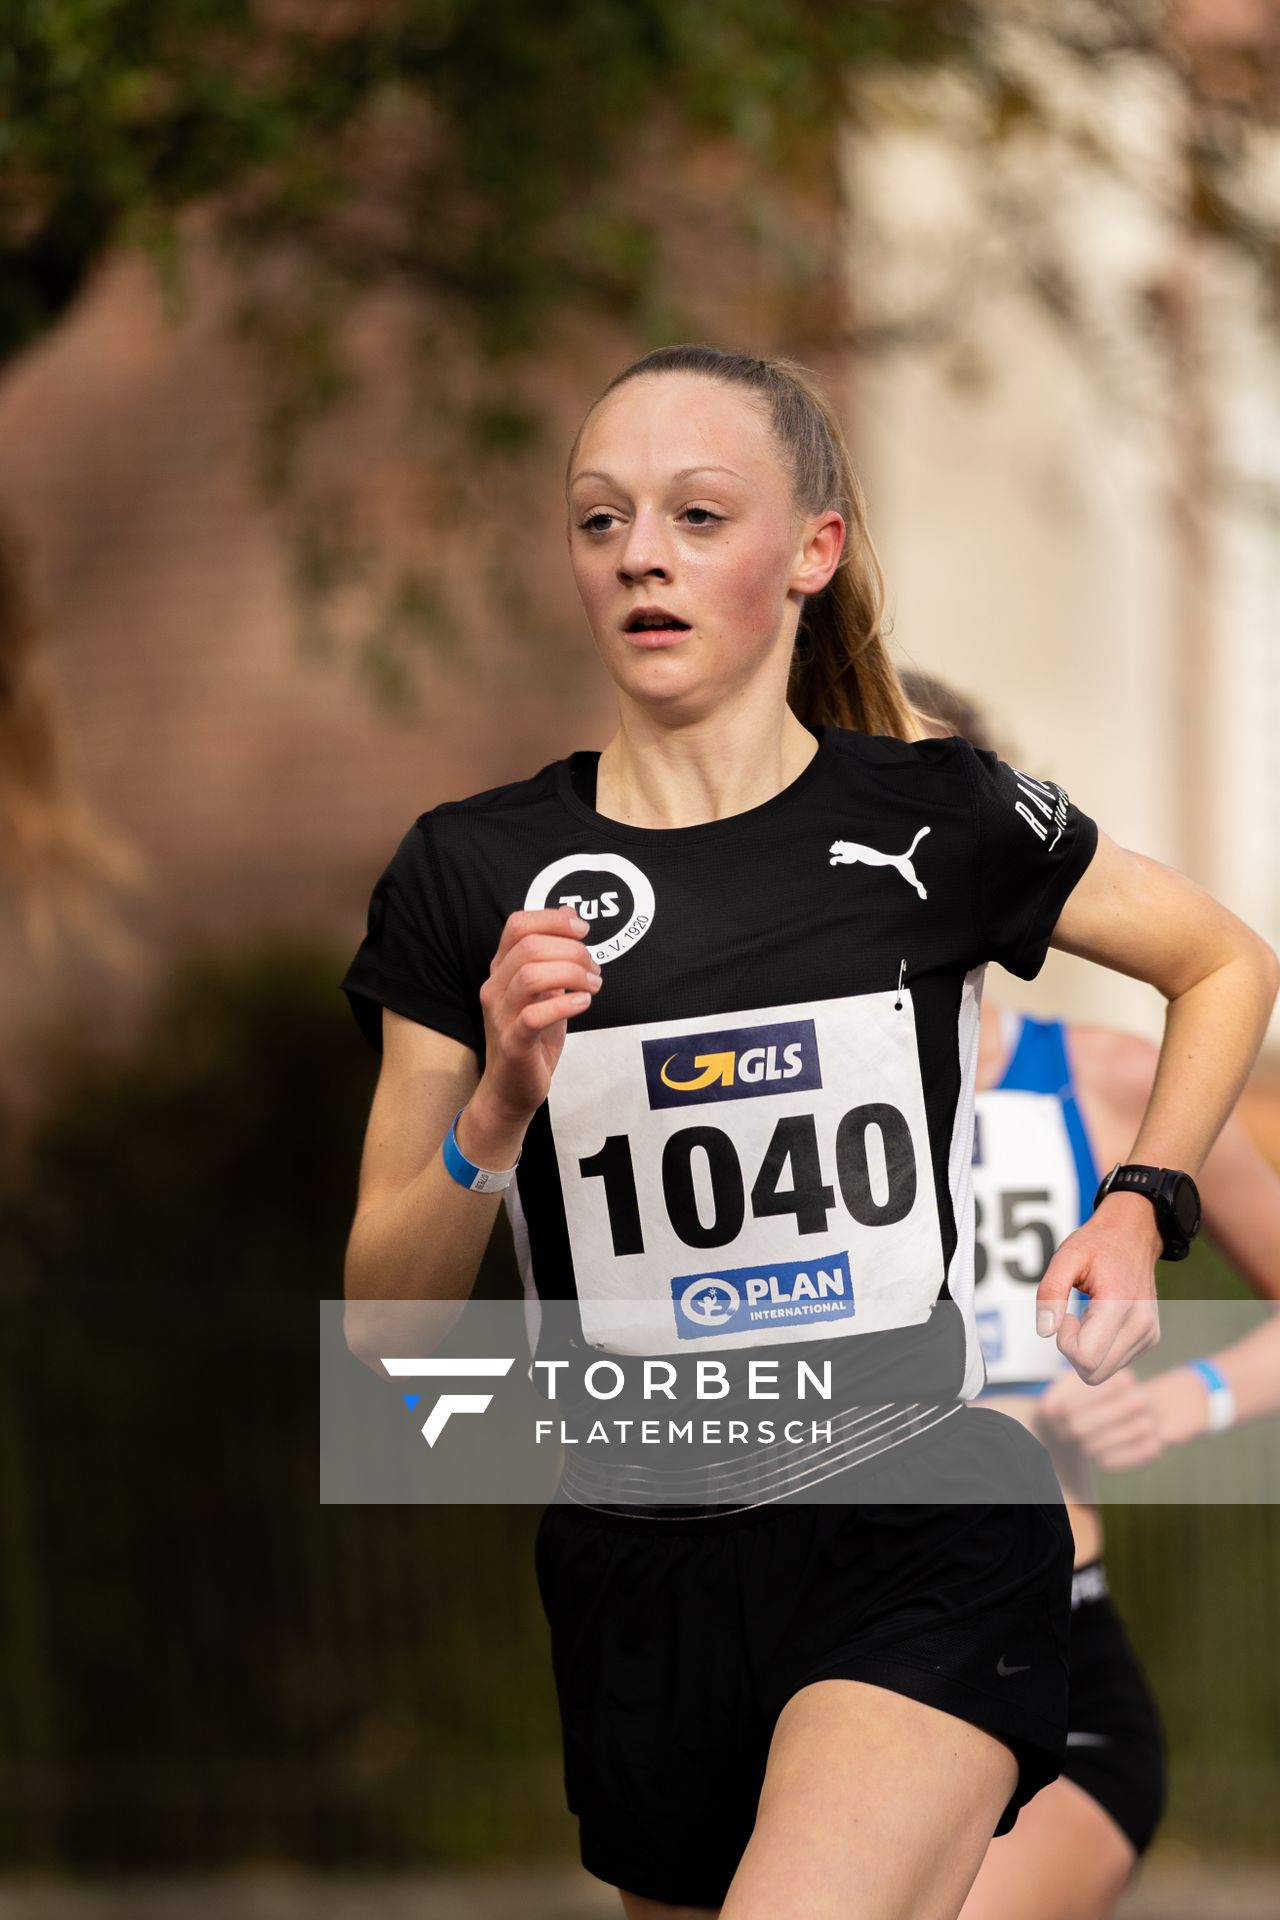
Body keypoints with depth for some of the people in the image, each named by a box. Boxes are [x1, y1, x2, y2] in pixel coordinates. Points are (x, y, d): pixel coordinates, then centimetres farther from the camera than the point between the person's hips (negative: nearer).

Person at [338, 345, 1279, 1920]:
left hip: (924, 1545, -3)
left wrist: (1139, 1209, 4)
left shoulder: (936, 822, -2)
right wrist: (499, 1108, -15)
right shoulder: (470, 873, 0)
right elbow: (384, 1319, 2)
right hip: (641, 1581, 3)